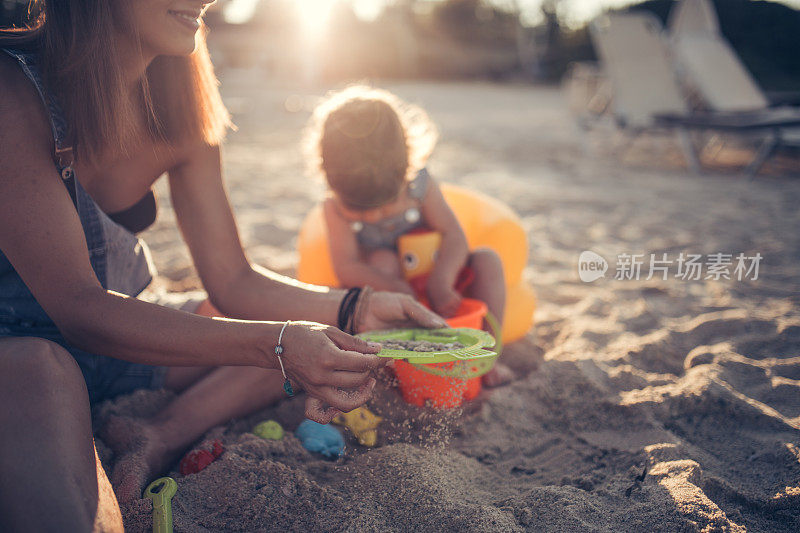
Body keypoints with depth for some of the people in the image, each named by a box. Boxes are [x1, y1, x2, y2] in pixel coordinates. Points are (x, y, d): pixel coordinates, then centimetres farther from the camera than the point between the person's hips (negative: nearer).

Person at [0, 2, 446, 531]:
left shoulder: (183, 112, -6)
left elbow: (233, 281, -5)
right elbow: (77, 306, -30)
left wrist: (355, 309, -21)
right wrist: (274, 345, -38)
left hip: (116, 332, 6)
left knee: (300, 338, -5)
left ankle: (162, 435, -18)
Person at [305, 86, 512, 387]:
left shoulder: (420, 185, -17)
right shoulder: (335, 207, -20)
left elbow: (454, 236, -19)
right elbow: (345, 267, -26)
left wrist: (440, 282, -38)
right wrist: (398, 289, -39)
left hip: (432, 281, 2)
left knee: (487, 261, -18)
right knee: (382, 260, -34)